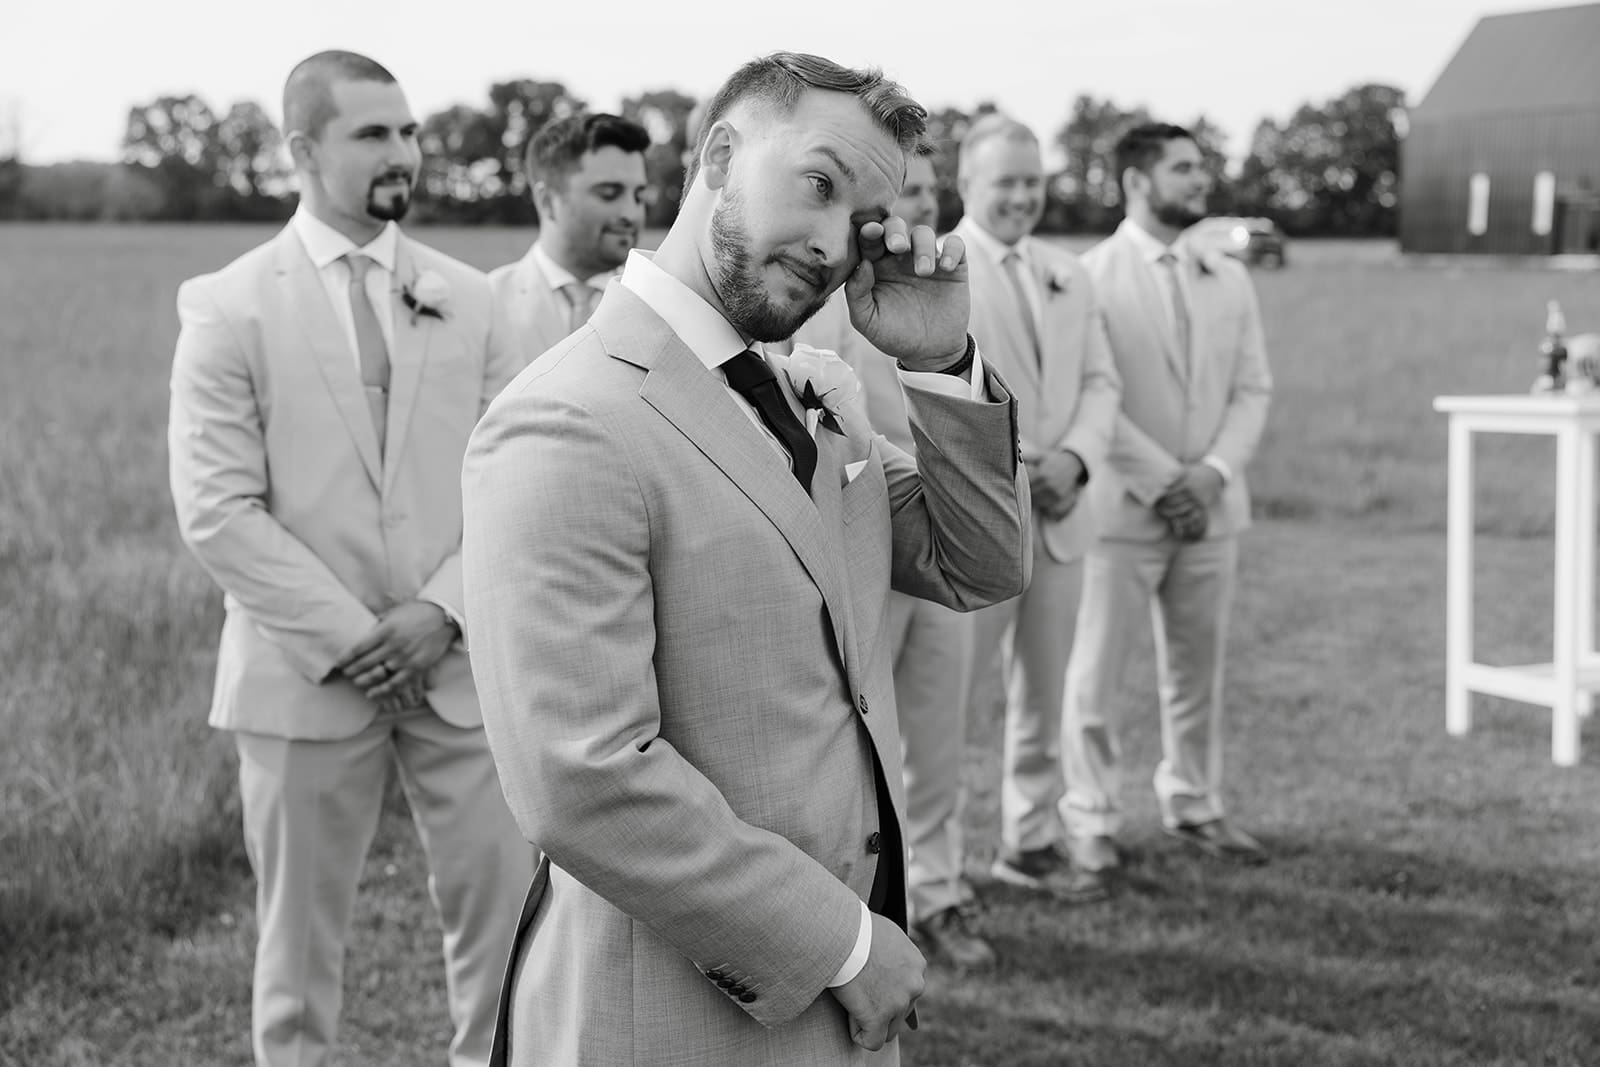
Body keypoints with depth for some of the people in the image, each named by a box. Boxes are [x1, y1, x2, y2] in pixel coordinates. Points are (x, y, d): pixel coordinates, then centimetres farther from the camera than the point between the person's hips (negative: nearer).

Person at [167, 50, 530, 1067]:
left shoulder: (469, 298, 7)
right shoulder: (229, 306, -3)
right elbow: (216, 508, -9)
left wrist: (442, 611, -10)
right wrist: (346, 637, -13)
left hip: (459, 660, 3)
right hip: (307, 671, -2)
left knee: (507, 917, 4)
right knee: (299, 938, 9)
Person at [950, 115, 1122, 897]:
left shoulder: (1069, 275, 16)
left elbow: (1099, 383, 12)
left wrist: (1075, 460, -6)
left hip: (1059, 512, 6)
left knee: (1043, 690, 12)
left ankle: (1031, 840, 23)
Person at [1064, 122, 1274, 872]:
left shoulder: (1229, 280, 11)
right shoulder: (1091, 277, -6)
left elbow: (1253, 388, 8)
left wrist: (1213, 473, -8)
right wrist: (1163, 482, -15)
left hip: (1210, 505, 5)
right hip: (1121, 506, -5)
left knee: (1196, 669, 12)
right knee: (1096, 673, 2)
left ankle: (1194, 808, 25)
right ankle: (1092, 820, 12)